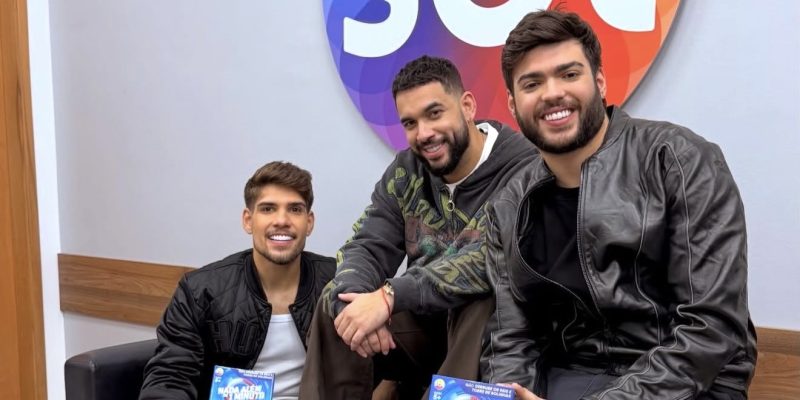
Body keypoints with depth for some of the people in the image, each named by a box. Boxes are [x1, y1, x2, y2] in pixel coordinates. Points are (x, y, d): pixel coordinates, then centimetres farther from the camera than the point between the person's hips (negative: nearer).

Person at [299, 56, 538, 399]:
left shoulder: (523, 171, -20)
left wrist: (390, 297, -37)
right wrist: (357, 301, -27)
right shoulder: (405, 172, 2)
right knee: (334, 306, -14)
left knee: (481, 304, -35)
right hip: (424, 323, 5)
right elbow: (367, 248, -4)